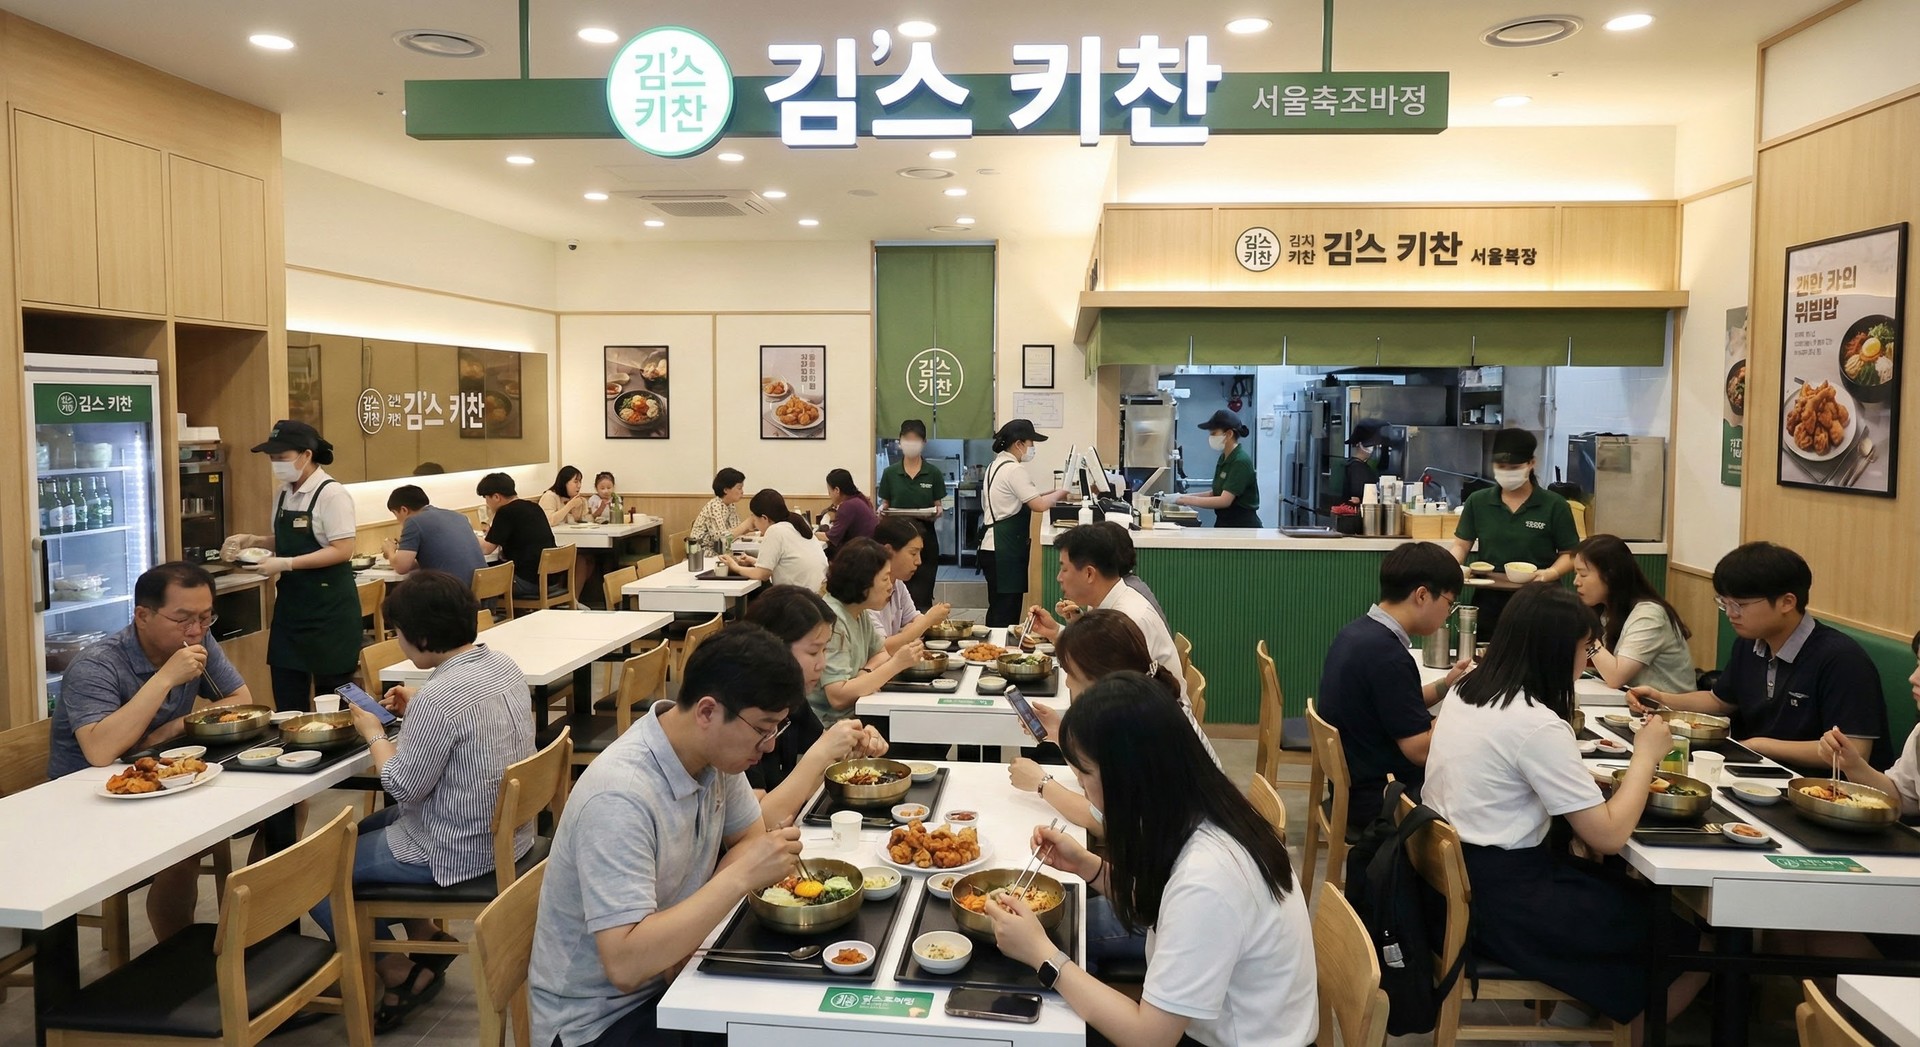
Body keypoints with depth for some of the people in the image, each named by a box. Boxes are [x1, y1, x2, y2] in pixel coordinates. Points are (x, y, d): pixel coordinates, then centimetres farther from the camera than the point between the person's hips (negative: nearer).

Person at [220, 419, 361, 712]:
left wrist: (285, 564, -23)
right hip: (290, 603, 8)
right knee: (287, 701, 11)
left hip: (328, 605, -8)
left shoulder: (331, 495, -14)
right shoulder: (285, 494, 9)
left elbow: (342, 551, -20)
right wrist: (252, 540, 3)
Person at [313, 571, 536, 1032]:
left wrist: (374, 735, -4)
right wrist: (416, 708, 6)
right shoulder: (503, 665, -2)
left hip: (458, 851, -9)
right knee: (362, 830, 28)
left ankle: (401, 976, 16)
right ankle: (427, 942, 30)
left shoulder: (439, 697, -29)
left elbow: (404, 786, -19)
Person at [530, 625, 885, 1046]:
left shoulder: (713, 752, -7)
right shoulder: (619, 798, -31)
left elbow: (751, 835, 8)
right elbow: (625, 965, -34)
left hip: (665, 975, 7)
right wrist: (742, 875, -35)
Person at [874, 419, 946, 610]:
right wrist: (882, 510, -11)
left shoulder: (933, 474, 3)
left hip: (925, 537, -1)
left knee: (922, 595, -4)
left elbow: (939, 506, 7)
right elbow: (885, 504, 11)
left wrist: (938, 512, -14)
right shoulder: (890, 473, 5)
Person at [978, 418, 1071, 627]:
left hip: (996, 547, 10)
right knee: (1005, 612, -9)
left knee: (999, 610, 13)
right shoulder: (1014, 470, -15)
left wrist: (1048, 494, 11)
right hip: (1005, 549, -10)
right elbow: (1039, 505, -18)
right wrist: (1058, 494, -1)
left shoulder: (996, 465, 16)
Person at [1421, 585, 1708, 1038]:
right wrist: (1646, 754, -5)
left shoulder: (1464, 691, 5)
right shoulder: (1536, 725, -21)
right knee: (1689, 945, 3)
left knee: (1627, 891, 21)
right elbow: (1609, 836, -15)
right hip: (1502, 899, -9)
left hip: (1456, 875, 9)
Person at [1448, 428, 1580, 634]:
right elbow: (1461, 546, 7)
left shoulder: (1554, 506, -2)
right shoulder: (1477, 502, 6)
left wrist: (1551, 573, -19)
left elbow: (1569, 554, -1)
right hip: (1488, 601, 3)